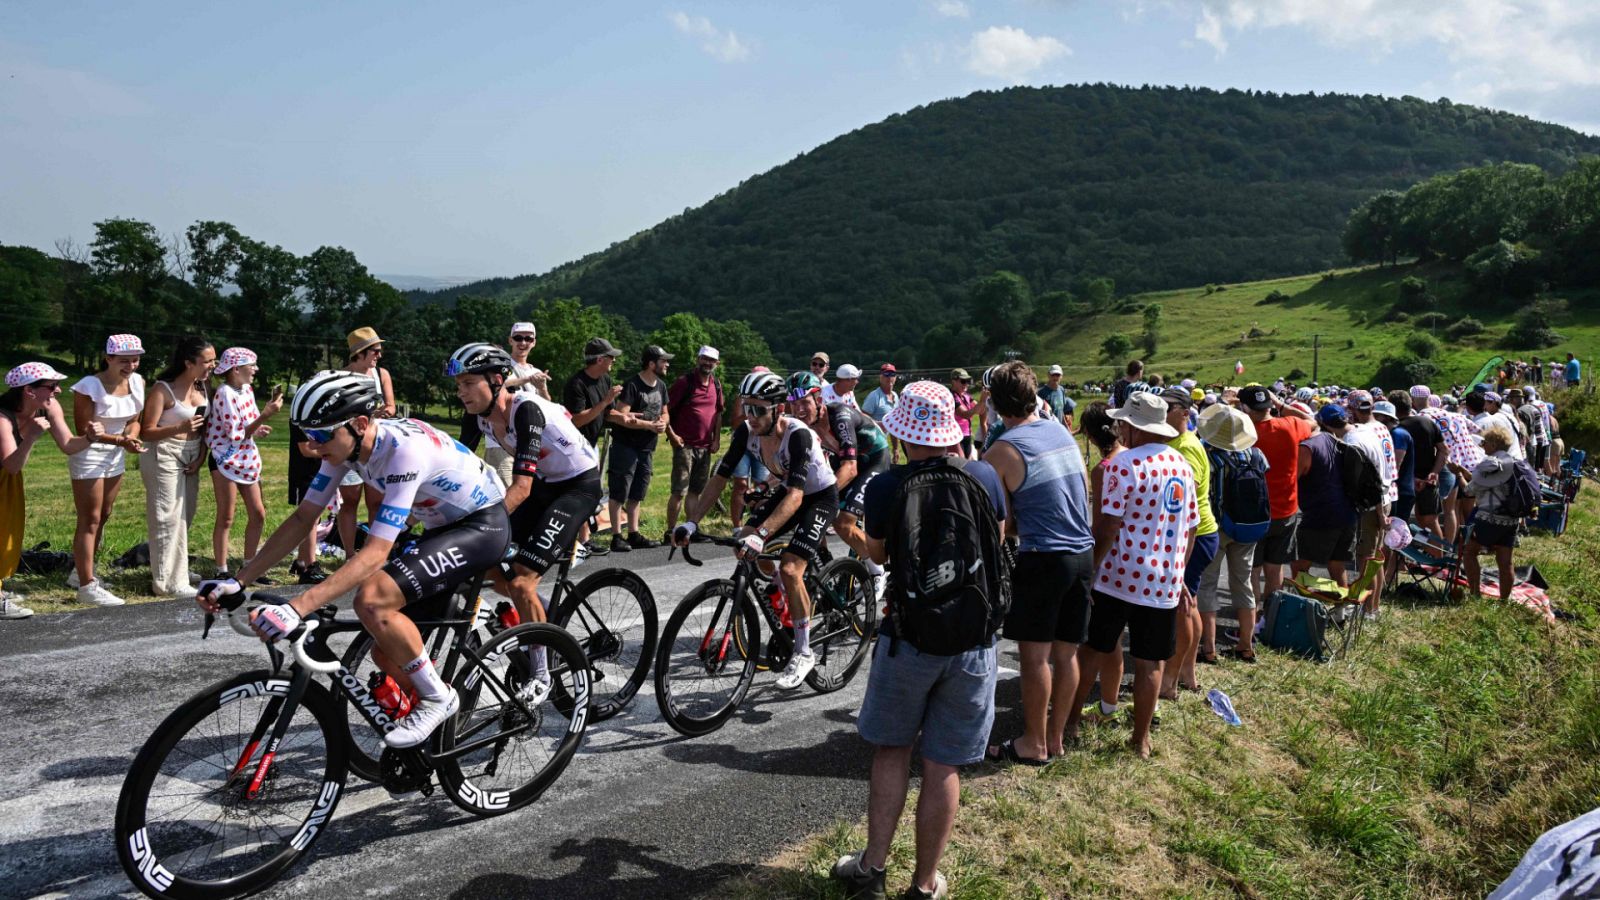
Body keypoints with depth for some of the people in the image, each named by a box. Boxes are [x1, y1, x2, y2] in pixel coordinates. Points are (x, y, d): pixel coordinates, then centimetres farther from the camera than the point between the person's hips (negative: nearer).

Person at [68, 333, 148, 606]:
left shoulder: (137, 382, -3)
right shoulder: (89, 386, -22)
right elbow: (83, 430, -17)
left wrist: (131, 437, -16)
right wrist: (120, 440, -29)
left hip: (115, 457, 7)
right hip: (89, 457, -7)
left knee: (104, 516, 16)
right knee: (90, 521, -3)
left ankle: (81, 572, 33)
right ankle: (87, 586, 2)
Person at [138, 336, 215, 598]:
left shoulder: (201, 388, 8)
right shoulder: (163, 390, -14)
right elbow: (147, 431, -14)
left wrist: (201, 455, 1)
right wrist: (179, 428, -27)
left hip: (190, 457, 8)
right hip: (165, 456, -8)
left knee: (185, 516, 14)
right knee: (168, 518, -5)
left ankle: (178, 568, 29)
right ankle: (168, 581, 0)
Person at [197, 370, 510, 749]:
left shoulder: (405, 449, -32)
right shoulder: (345, 444, -7)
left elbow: (375, 553, -37)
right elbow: (302, 519, 0)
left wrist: (295, 609, -42)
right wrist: (237, 582, -6)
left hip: (483, 525, -9)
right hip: (442, 528, 9)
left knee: (372, 599, -27)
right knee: (389, 652, 4)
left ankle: (437, 697, -9)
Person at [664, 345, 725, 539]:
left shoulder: (716, 385, 11)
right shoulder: (685, 382, -7)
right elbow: (665, 409, -6)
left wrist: (717, 439, 12)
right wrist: (671, 434, -11)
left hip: (705, 447, 6)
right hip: (685, 445, -6)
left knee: (696, 491, 12)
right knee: (679, 492, -7)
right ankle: (670, 531, -2)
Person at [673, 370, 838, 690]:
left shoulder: (798, 435, -35)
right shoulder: (746, 432, -16)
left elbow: (795, 497, -43)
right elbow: (719, 478, -14)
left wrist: (761, 535, -54)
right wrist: (691, 523, -25)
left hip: (821, 497, -7)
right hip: (788, 491, 7)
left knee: (790, 568, -22)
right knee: (744, 540, -10)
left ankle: (803, 652, -7)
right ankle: (788, 593, 18)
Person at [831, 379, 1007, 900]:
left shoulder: (884, 488, -12)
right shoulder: (984, 477, -6)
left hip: (908, 638, -1)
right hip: (974, 642, 2)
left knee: (892, 751, 18)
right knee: (943, 767, 10)